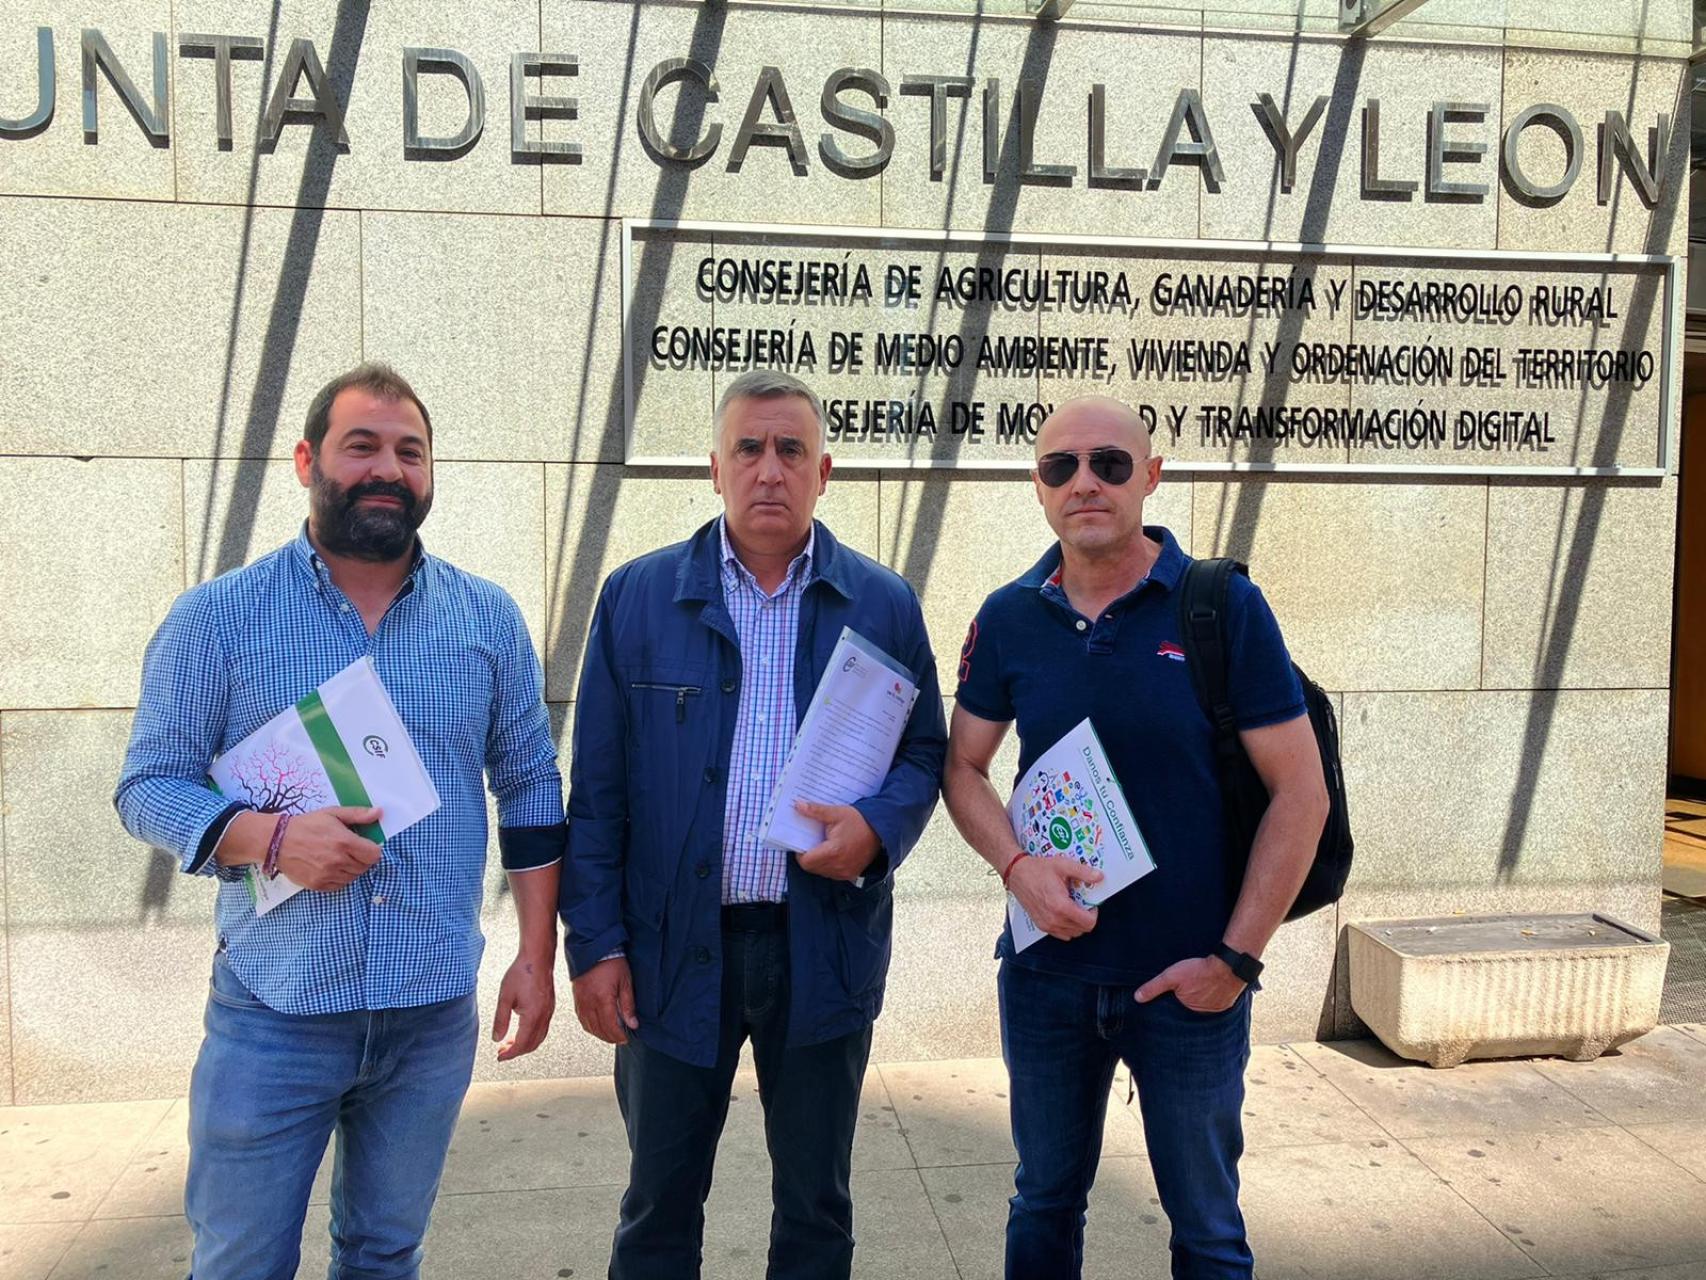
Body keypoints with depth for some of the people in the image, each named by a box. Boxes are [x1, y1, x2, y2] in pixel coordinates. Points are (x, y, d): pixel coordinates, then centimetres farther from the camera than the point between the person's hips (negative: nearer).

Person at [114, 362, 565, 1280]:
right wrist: (271, 836, -21)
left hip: (436, 1014, 2)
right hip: (270, 1014, -2)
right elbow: (148, 785, -2)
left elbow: (531, 788, 7)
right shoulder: (216, 617, -4)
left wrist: (536, 956, 3)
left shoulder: (489, 617, 3)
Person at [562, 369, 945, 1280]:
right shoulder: (638, 595, 0)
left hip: (825, 953, 1)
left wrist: (878, 828, -15)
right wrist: (595, 943, -3)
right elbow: (598, 788, 0)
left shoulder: (884, 605, 2)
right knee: (659, 1203, 15)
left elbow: (924, 751, 7)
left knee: (816, 1206, 16)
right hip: (674, 951, 0)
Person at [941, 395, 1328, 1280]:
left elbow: (1299, 792, -9)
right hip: (1047, 970, 3)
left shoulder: (1226, 608, -10)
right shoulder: (1009, 618, -1)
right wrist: (1018, 866, -13)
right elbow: (963, 767, 6)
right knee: (1045, 1205, 20)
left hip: (1189, 980, -2)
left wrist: (1236, 957, -11)